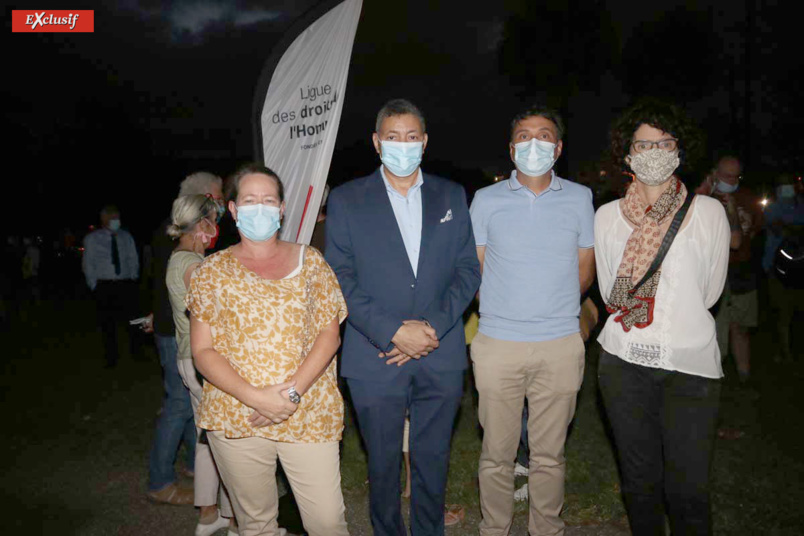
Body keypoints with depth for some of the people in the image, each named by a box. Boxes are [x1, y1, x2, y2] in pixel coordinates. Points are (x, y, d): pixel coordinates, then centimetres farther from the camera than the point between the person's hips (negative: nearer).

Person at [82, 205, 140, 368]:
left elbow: (133, 259, 14)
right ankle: (111, 359, 16)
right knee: (108, 324, 4)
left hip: (126, 285, 1)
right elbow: (88, 264, 3)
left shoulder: (126, 236, 8)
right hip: (104, 286, -1)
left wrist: (133, 278, 5)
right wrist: (94, 286, -1)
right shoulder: (92, 239, 1)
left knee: (132, 318, -2)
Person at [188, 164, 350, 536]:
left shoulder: (309, 261, 5)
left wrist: (293, 391, -14)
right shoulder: (211, 272, 4)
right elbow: (202, 352, -1)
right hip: (235, 418, 0)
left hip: (310, 415, 0)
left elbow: (330, 334, 0)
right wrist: (254, 396, -15)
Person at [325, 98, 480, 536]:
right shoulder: (346, 199, 1)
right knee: (383, 464, 12)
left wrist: (434, 327, -10)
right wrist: (394, 332, -14)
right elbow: (341, 280, -4)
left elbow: (468, 270, 4)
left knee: (433, 461, 15)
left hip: (441, 356, 2)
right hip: (375, 360, -1)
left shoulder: (452, 196, 8)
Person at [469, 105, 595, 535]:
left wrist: (553, 305, 6)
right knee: (496, 454, 8)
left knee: (549, 455, 11)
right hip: (498, 344, 0)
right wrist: (500, 308, 4)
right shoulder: (486, 200, 4)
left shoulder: (579, 198, 7)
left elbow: (585, 271, 13)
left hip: (560, 346, 1)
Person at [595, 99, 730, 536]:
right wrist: (665, 309, 7)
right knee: (639, 480, 12)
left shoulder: (708, 212, 1)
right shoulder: (607, 215, 5)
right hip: (624, 361, 2)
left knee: (688, 489, 0)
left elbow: (709, 292, 6)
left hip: (691, 362, -1)